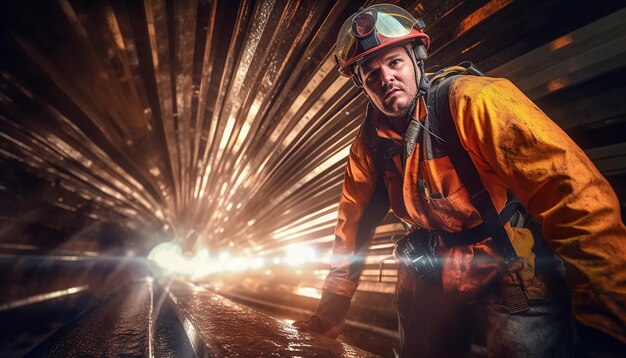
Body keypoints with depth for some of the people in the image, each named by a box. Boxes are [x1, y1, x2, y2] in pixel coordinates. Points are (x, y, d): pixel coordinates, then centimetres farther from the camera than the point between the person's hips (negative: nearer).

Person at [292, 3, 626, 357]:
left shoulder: (473, 99, -20)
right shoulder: (369, 142, -3)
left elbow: (570, 191, -26)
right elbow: (354, 221, 3)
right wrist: (333, 306, 7)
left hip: (511, 271, -4)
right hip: (432, 281, 5)